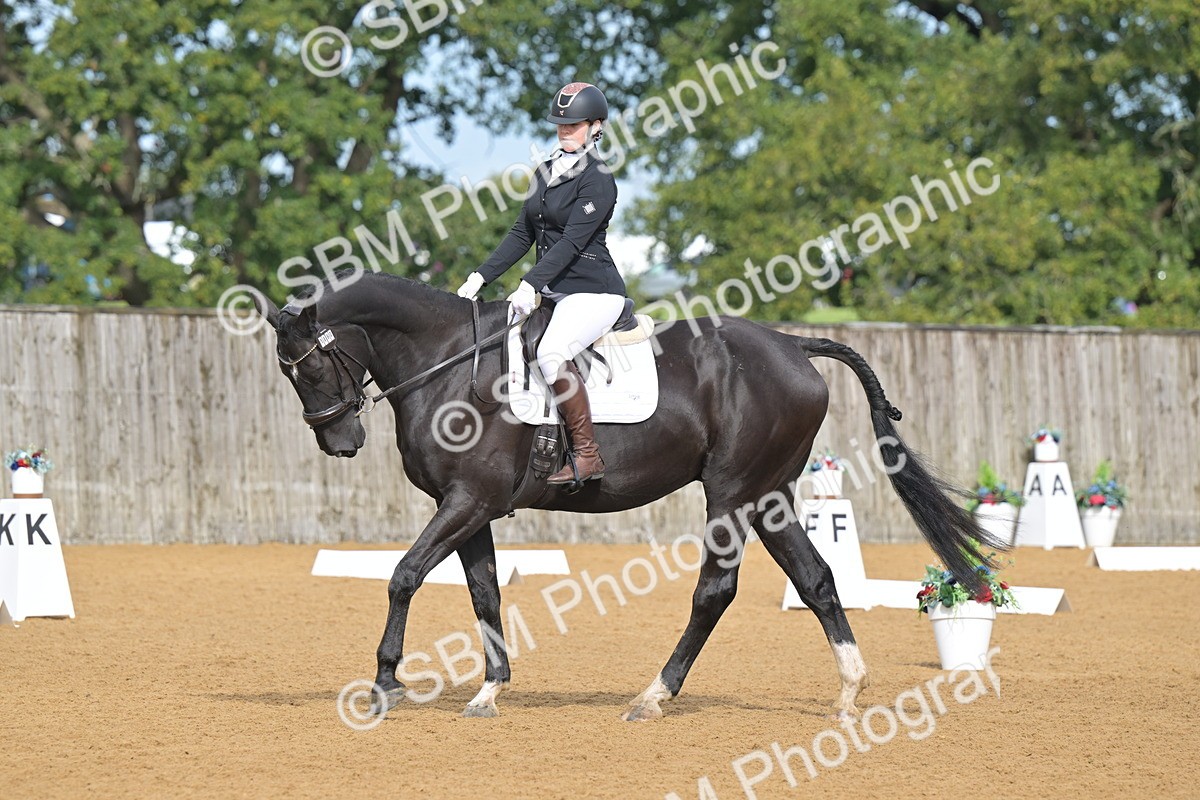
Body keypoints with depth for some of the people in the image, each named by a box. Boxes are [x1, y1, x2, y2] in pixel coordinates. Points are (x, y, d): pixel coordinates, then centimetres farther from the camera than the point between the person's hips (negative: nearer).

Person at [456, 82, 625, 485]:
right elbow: (522, 234, 15)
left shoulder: (598, 179, -11)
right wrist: (481, 277, 6)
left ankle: (587, 454, -26)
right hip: (552, 291, 9)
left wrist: (530, 285, -29)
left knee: (551, 352, -33)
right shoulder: (546, 173, 14)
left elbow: (572, 241, -20)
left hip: (594, 292, -9)